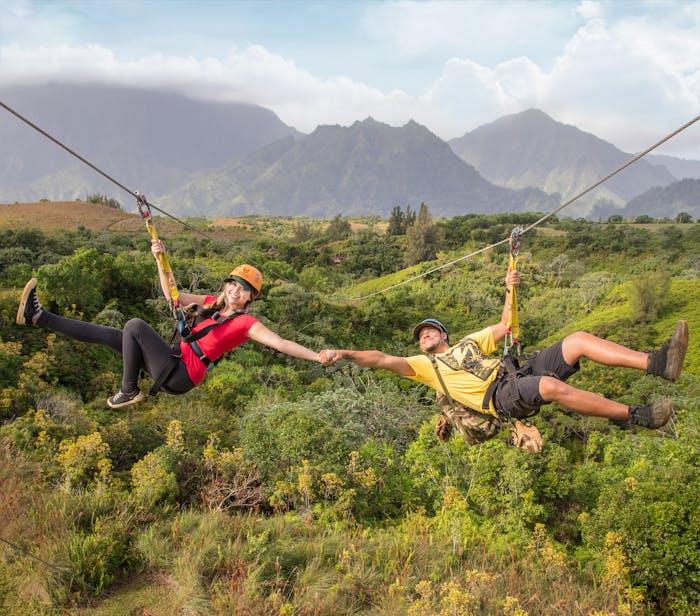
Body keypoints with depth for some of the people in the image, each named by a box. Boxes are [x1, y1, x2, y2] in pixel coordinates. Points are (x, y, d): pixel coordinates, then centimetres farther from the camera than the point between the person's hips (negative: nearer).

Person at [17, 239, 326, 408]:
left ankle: (129, 392, -5)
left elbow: (281, 343, -19)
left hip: (181, 375, -7)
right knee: (111, 335, 4)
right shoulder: (212, 303, 11)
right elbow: (172, 295, 12)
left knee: (135, 326, -18)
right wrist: (160, 259, 2)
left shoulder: (246, 323, -10)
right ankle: (39, 317, 10)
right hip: (174, 362, 7)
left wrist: (318, 356, -30)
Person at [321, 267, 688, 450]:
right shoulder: (425, 366, 17)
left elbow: (504, 328, 32)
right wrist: (342, 354, -5)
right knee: (552, 386, -37)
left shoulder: (469, 342, 32)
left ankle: (657, 362, -18)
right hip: (501, 396, -6)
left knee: (579, 339, -10)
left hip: (518, 372, 6)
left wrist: (510, 292, 20)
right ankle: (637, 416, -30)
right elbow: (381, 359, 6)